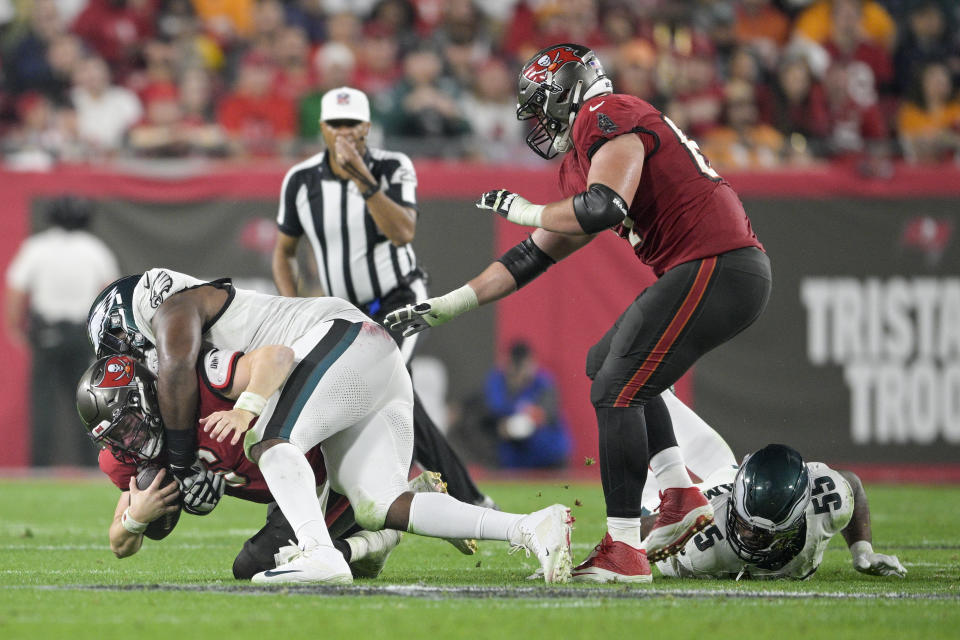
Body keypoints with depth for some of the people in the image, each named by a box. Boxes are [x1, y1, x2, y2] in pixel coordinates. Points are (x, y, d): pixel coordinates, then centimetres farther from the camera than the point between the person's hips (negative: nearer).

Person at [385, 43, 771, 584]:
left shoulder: (609, 118, -8)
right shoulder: (580, 167, 23)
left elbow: (603, 210, -24)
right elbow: (533, 257, 28)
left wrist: (524, 210, -7)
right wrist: (443, 309, 29)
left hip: (718, 269, -10)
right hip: (709, 271, 10)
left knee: (617, 391, -8)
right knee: (606, 363, 22)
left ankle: (624, 551, -9)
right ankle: (682, 497, 13)